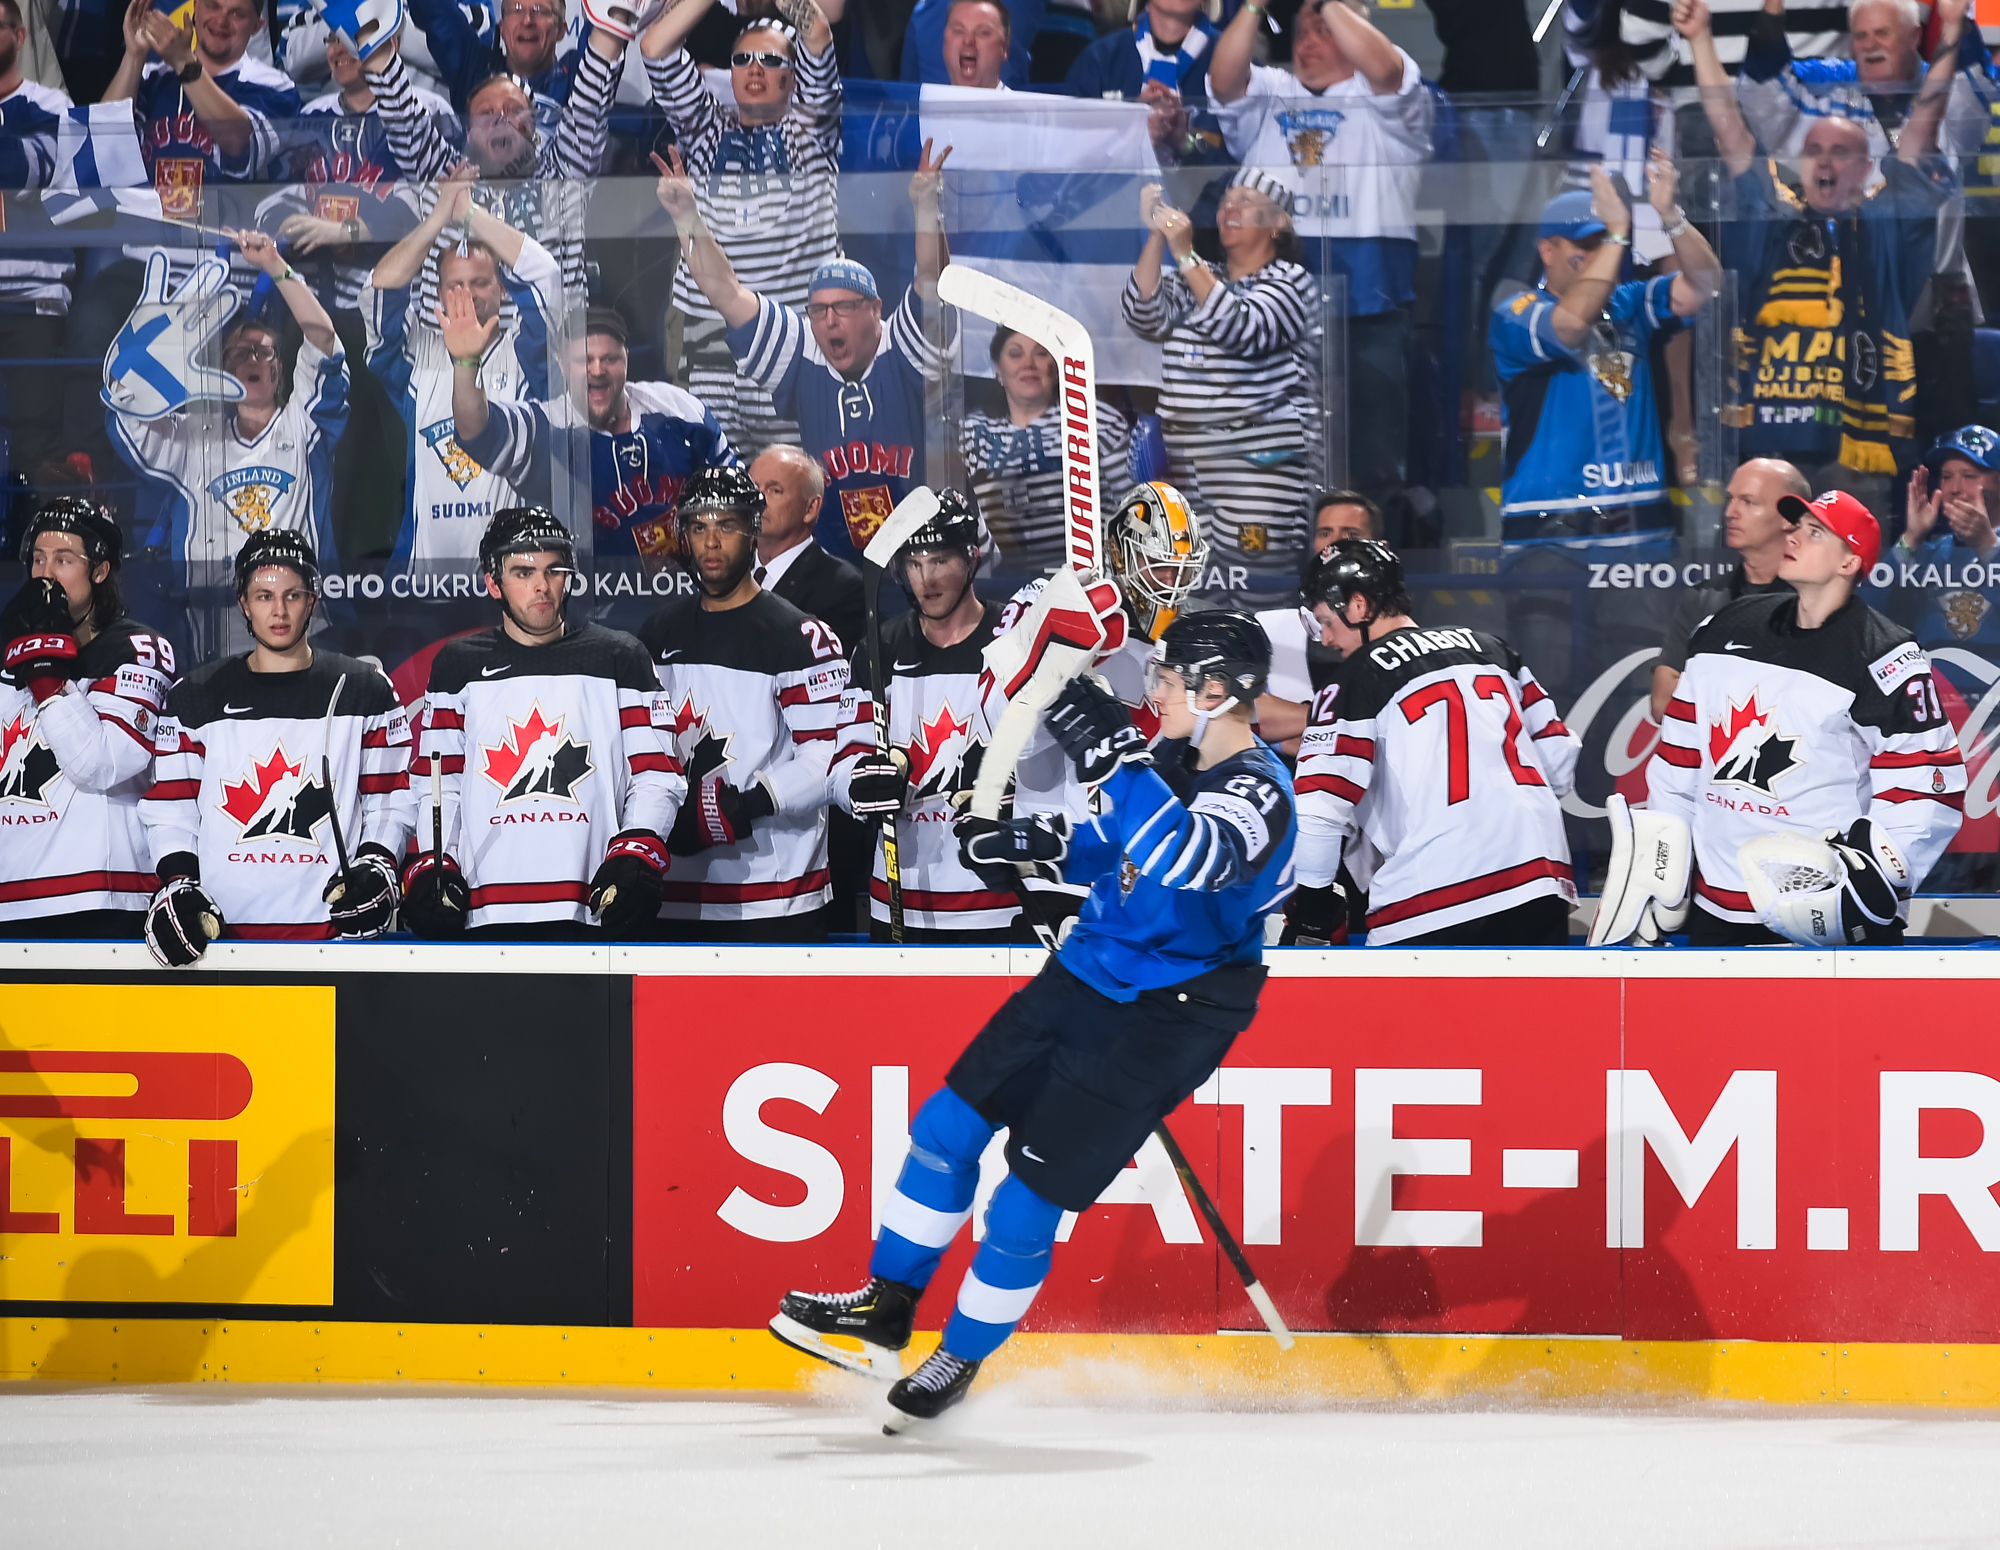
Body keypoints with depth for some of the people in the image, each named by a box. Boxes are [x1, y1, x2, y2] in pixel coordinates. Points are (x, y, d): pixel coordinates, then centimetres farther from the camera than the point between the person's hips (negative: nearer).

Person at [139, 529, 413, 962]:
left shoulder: (366, 691, 9)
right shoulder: (196, 697, 10)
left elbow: (388, 800, 10)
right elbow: (170, 809, 10)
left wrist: (376, 867, -7)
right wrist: (178, 885, -5)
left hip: (335, 925, 0)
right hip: (222, 926, 0)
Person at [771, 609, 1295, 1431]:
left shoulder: (1256, 792, -22)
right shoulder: (1178, 759, 4)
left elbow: (1186, 860, -43)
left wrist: (1114, 755, -46)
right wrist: (1045, 843, 6)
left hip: (1167, 1020, -9)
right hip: (1090, 970, 9)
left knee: (1035, 1187, -6)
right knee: (951, 1122, 9)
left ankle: (964, 1354, 15)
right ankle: (885, 1309, 23)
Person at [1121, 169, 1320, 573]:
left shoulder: (1290, 282, 1)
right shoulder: (1198, 278, 20)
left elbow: (1242, 330, -17)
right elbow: (1145, 317, 3)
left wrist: (1185, 254, -19)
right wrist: (1158, 236, -6)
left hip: (1260, 460, -6)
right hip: (1190, 458, 6)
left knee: (1256, 566, -16)